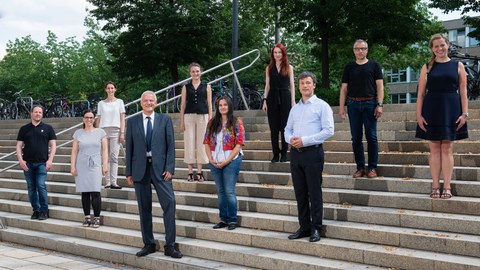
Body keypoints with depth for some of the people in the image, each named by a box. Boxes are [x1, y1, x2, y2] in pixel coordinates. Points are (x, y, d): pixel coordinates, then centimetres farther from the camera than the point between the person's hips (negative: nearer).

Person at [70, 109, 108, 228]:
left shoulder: (100, 132, 6)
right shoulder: (78, 133, 9)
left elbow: (104, 150, 5)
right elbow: (74, 151, 9)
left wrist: (105, 165, -2)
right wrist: (72, 166, 3)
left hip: (95, 165, -2)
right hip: (81, 166, 2)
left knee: (95, 192, -9)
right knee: (84, 193, 3)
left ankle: (97, 218, -4)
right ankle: (87, 218, 9)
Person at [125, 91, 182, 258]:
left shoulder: (165, 120, 5)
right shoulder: (132, 122, 8)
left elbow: (170, 145, 1)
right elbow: (129, 148, 7)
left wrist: (169, 168, -8)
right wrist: (128, 172, 2)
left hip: (160, 168, -1)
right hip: (140, 168, 2)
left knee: (169, 203, -11)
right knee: (144, 208, 7)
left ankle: (170, 245, -6)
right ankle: (148, 244, 17)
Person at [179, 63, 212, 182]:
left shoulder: (206, 86, 8)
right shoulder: (186, 87, 9)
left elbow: (209, 104, 7)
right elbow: (183, 104, 8)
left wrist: (210, 119, -1)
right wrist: (182, 121, 1)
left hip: (202, 116, 0)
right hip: (189, 116, 0)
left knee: (201, 143, 0)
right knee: (189, 144, -1)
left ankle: (199, 172, 7)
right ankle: (190, 172, 5)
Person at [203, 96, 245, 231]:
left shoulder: (236, 122, -3)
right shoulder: (212, 123, 10)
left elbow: (239, 144, -8)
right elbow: (206, 142, 9)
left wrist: (226, 161, -13)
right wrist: (211, 159, -4)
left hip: (231, 161, -4)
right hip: (215, 163, 4)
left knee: (229, 191, -6)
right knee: (220, 192, 10)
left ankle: (232, 220, 5)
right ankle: (223, 219, 18)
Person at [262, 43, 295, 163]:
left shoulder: (289, 68, 6)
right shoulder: (269, 68, 10)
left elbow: (292, 85, 4)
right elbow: (267, 85, 10)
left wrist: (293, 101, -3)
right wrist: (265, 100, 3)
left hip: (285, 98, -2)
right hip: (272, 98, 2)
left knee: (284, 127, 0)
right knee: (273, 128, 1)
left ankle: (284, 153, 7)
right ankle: (275, 154, 7)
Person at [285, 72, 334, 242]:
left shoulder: (322, 106, -2)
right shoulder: (295, 108, 18)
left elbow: (328, 130, -11)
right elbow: (287, 129, 20)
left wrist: (304, 140, -15)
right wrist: (290, 139, -4)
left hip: (312, 152, -6)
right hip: (295, 152, 6)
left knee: (314, 193, -3)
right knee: (300, 193, 8)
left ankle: (316, 228, 4)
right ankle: (304, 227, 16)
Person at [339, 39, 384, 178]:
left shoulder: (374, 65, 7)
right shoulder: (349, 67, 12)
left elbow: (380, 86, 2)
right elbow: (344, 88, 11)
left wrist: (380, 104, -8)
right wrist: (341, 107, 3)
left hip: (369, 104, -2)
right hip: (353, 104, 2)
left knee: (371, 137, -3)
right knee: (356, 138, 4)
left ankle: (372, 167, 4)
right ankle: (360, 167, 12)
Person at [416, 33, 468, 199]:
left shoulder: (458, 66, 7)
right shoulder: (427, 67, 8)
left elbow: (463, 92, 4)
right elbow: (421, 93, 6)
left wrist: (465, 113, -4)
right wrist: (418, 115, -2)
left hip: (451, 110, -1)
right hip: (431, 110, 1)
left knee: (447, 148, 0)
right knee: (434, 149, 2)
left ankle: (447, 187, 3)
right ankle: (435, 187, 6)